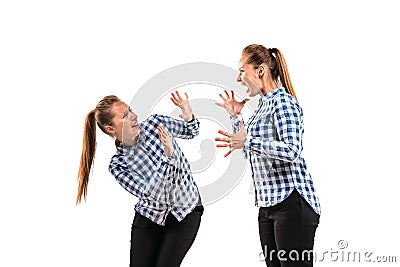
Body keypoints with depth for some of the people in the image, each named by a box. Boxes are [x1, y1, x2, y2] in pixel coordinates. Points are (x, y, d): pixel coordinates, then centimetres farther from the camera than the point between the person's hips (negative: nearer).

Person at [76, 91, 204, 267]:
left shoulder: (156, 123, -9)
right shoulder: (117, 165, -14)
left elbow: (191, 132, 9)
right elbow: (152, 194, -25)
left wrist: (188, 115, -15)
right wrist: (168, 156, -37)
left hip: (186, 213, 0)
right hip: (149, 217, 0)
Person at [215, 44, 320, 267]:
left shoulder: (283, 101, -10)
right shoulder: (263, 105, 18)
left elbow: (292, 150, -22)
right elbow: (252, 153, 27)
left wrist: (248, 141, -20)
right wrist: (235, 116, 22)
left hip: (291, 202, -10)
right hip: (268, 204, 10)